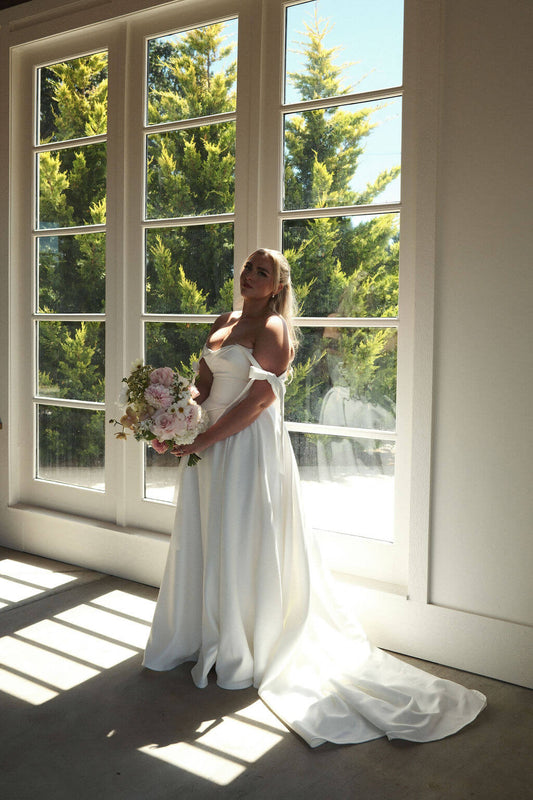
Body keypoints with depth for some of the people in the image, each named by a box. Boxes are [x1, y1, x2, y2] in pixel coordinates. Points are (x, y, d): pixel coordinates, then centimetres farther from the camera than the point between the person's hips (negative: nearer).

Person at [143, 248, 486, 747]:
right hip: (209, 446, 8)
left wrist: (203, 440, -20)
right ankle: (204, 637, 32)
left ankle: (240, 656, 16)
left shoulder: (273, 327, -10)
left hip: (248, 445, -8)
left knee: (241, 543, 1)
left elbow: (259, 398, -18)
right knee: (202, 540, 15)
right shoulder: (223, 323, 14)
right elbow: (204, 385, 12)